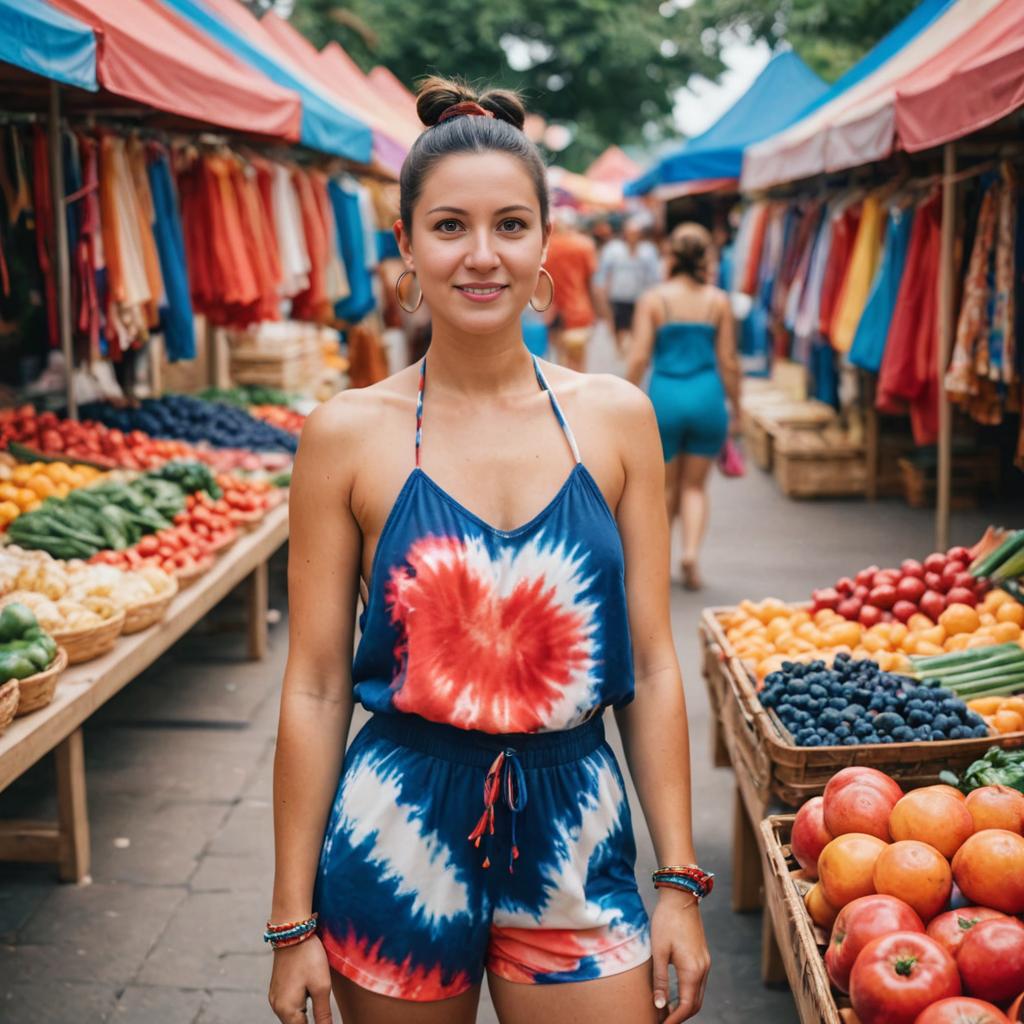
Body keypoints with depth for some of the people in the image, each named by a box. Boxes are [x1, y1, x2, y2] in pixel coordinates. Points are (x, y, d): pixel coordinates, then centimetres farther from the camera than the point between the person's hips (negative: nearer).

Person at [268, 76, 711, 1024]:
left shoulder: (615, 417, -1)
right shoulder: (349, 434, -6)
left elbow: (651, 668, 2)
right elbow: (314, 689, -4)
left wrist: (679, 881, 0)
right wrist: (294, 922, -2)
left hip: (574, 837, 2)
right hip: (398, 837, -1)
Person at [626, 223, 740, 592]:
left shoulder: (653, 299, -3)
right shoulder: (718, 301, 0)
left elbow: (639, 357, -6)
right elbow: (728, 361, 1)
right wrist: (735, 407, 12)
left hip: (665, 398, 0)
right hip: (707, 399, 0)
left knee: (665, 486, 17)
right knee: (695, 485, 13)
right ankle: (691, 552, -5)